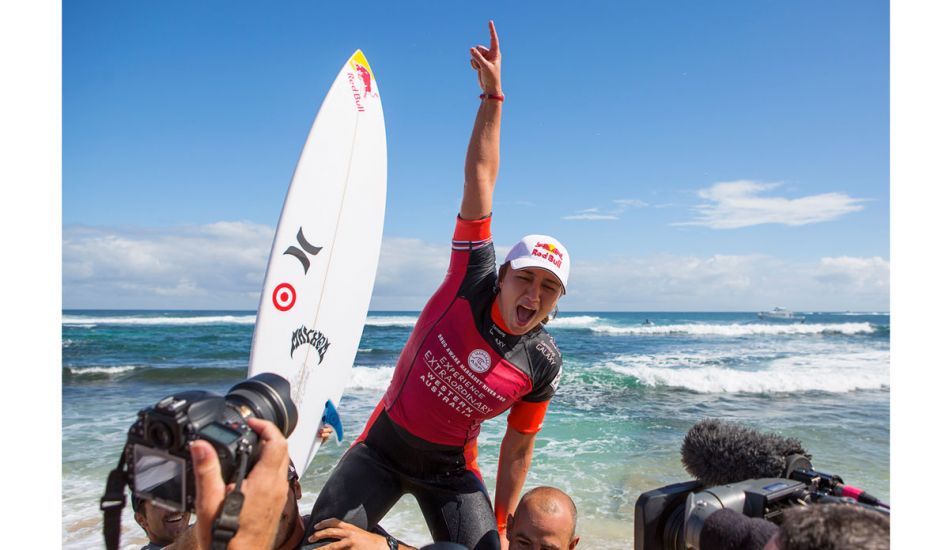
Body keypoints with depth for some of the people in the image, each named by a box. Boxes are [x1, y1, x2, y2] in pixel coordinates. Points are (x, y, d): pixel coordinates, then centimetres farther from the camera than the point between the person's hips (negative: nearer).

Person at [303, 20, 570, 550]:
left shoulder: (543, 363, -14)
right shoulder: (473, 280, -18)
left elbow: (518, 448, -1)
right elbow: (480, 177, -19)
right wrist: (493, 93, -22)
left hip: (451, 468, 1)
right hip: (383, 443, 0)